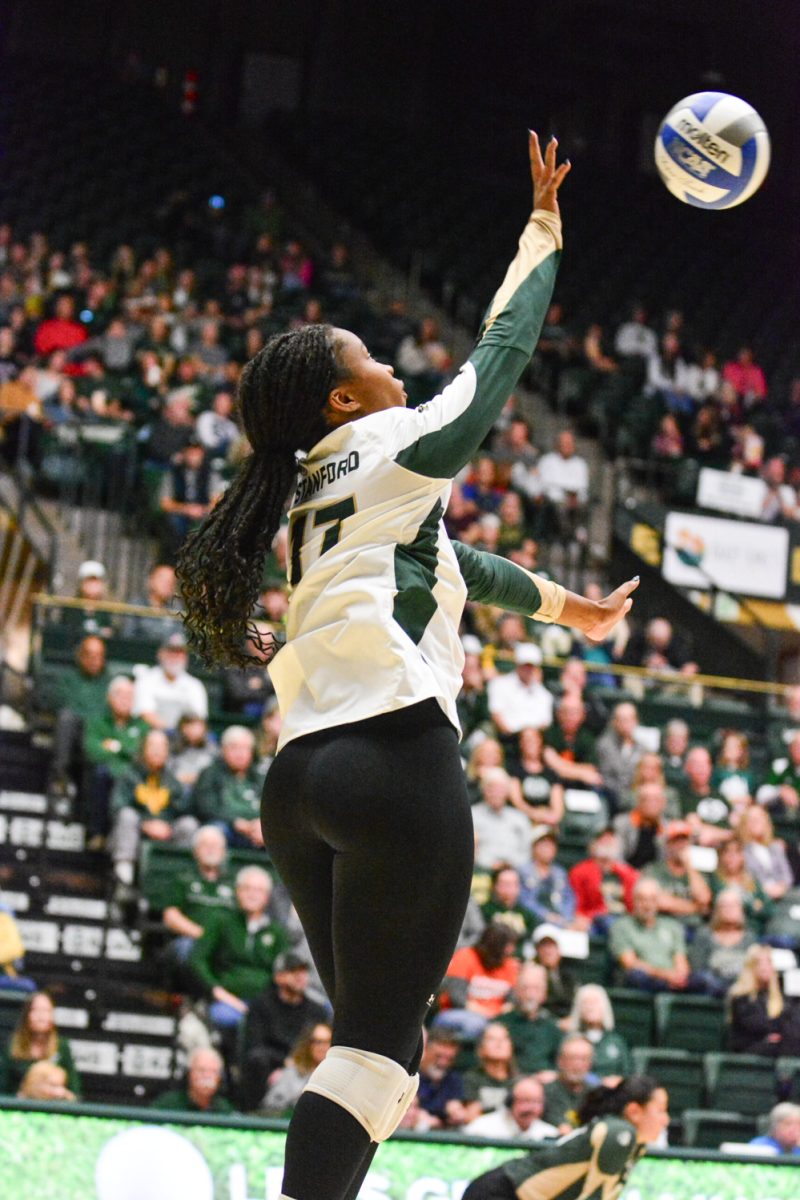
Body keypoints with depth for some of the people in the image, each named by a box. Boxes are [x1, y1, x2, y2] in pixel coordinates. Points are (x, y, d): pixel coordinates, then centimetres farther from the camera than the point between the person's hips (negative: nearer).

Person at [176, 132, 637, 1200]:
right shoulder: (398, 454, 1)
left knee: (374, 1043, 14)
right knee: (377, 1045, -11)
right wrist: (543, 234, 26)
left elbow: (441, 560, 37)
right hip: (400, 760, -9)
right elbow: (501, 353, 12)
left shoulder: (314, 500, 23)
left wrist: (563, 603, 50)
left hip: (301, 777, 9)